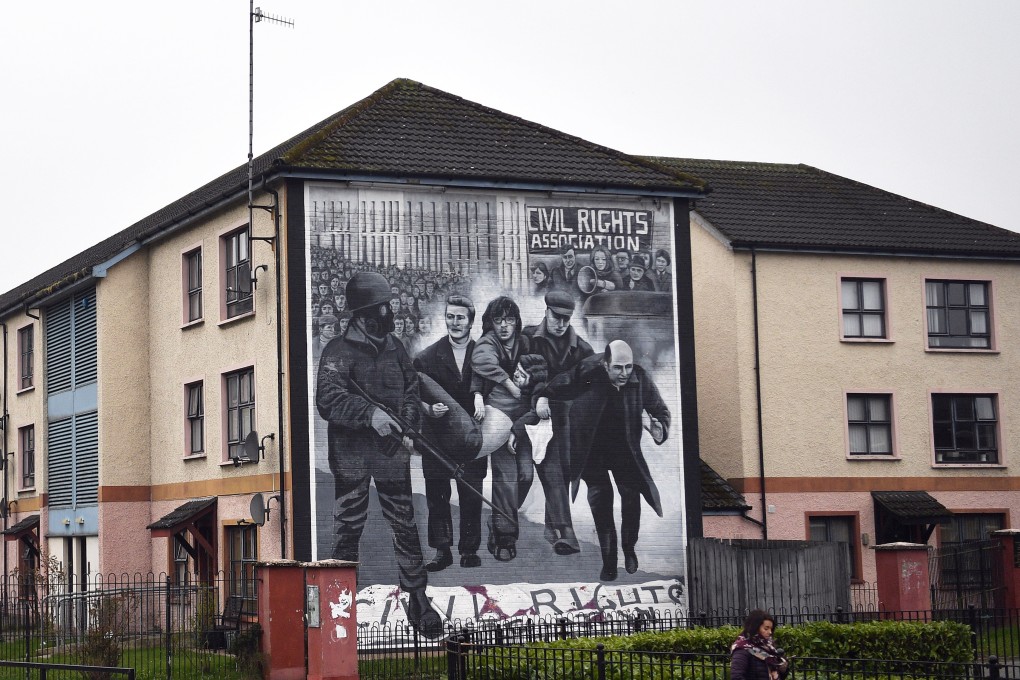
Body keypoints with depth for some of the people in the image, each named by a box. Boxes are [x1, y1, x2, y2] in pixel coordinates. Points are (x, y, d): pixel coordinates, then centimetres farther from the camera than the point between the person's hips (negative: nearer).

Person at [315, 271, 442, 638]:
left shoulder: (394, 348, 12)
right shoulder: (339, 351, -5)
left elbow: (411, 392, 18)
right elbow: (328, 400, -17)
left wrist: (408, 427, 0)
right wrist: (369, 414, -29)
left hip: (392, 452, 4)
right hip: (351, 452, -4)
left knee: (405, 525, 3)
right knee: (348, 529, 3)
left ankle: (417, 598, 9)